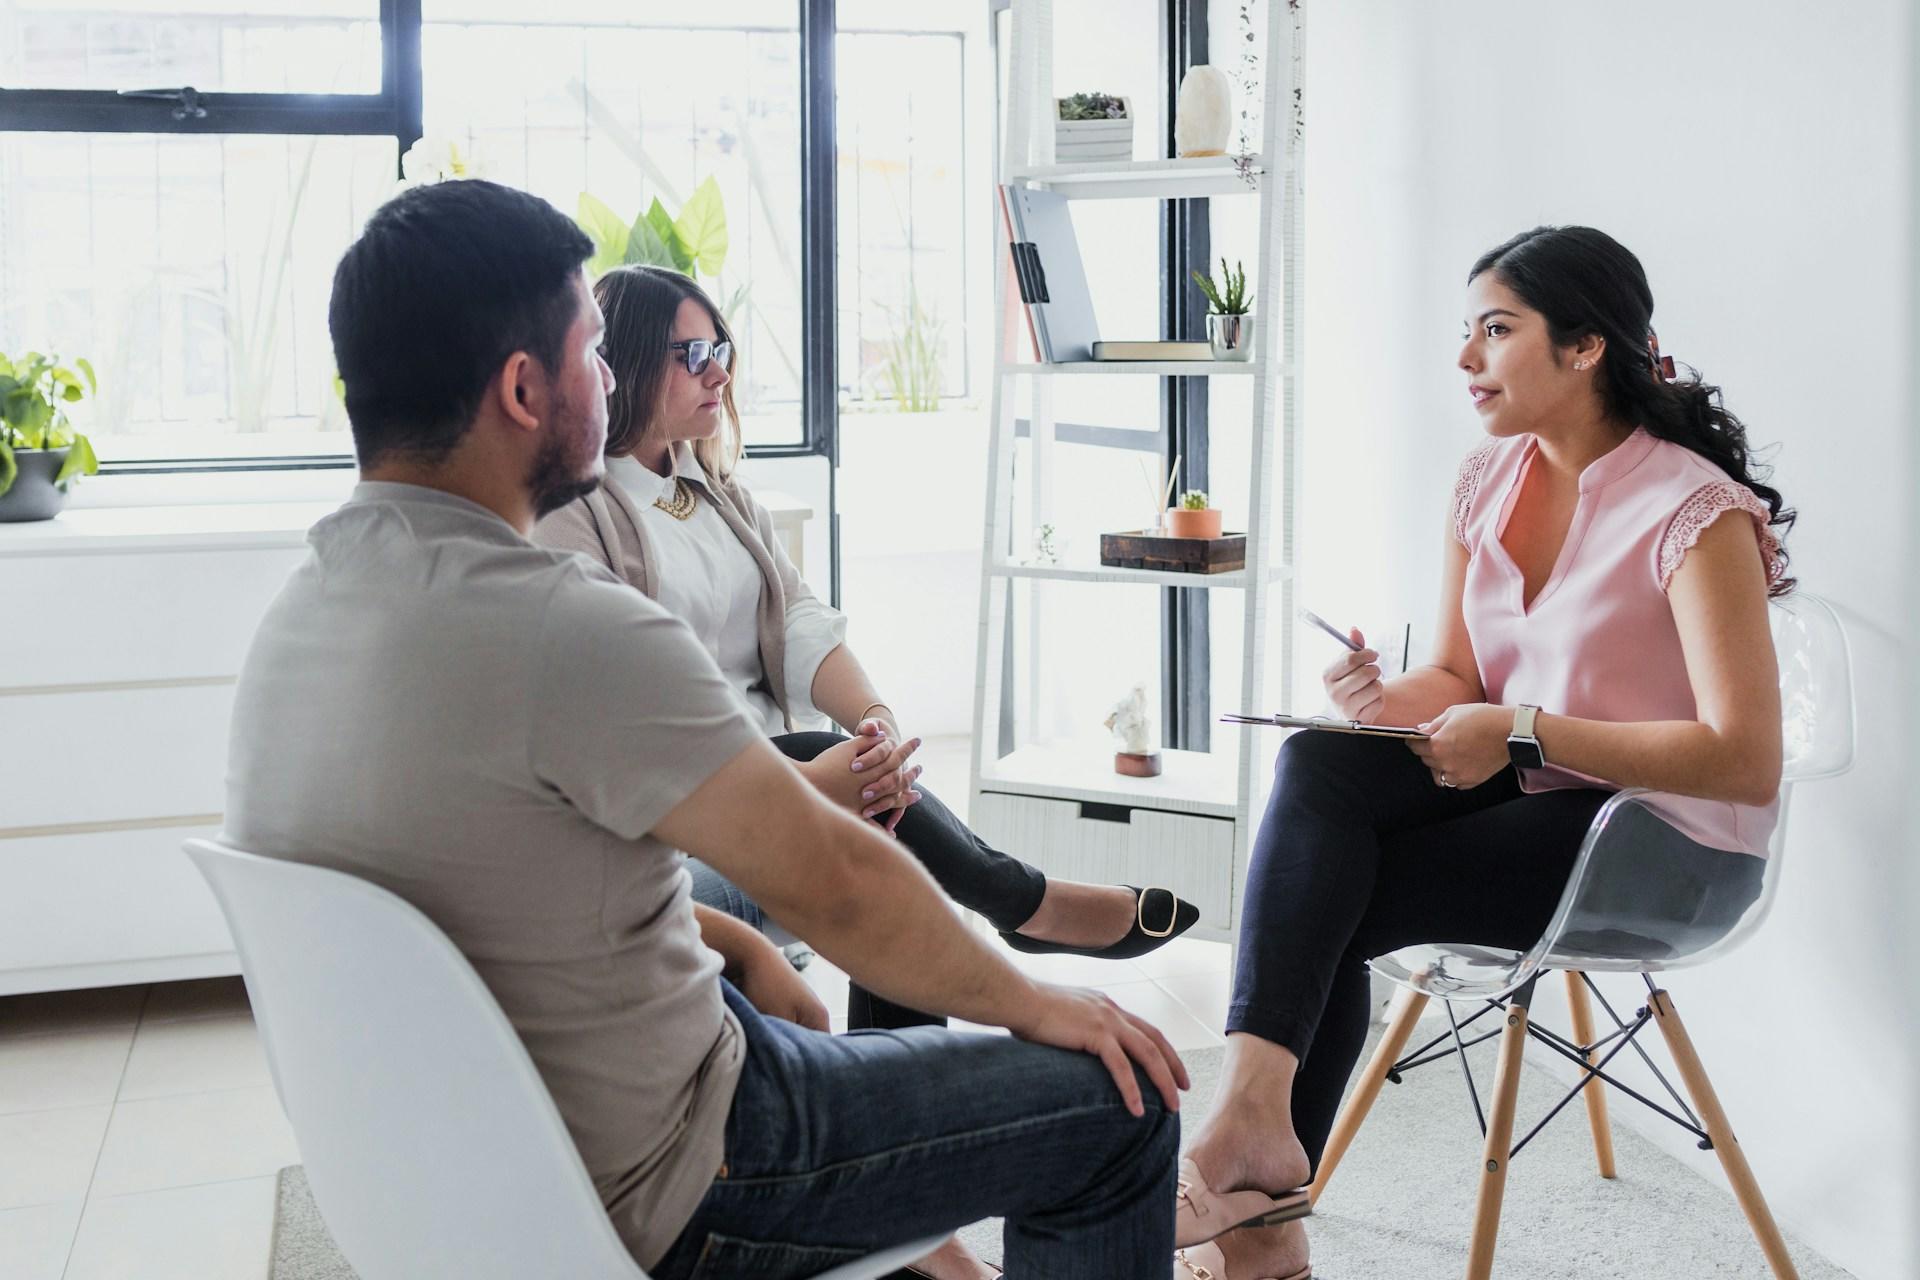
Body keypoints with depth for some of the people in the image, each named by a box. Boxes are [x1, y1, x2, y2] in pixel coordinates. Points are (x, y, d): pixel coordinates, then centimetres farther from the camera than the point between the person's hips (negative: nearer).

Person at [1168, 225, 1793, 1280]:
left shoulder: (1697, 512, -17)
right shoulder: (1487, 479, 5)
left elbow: (1746, 762, -22)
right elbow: (1456, 678, 10)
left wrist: (1525, 731, -24)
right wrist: (1389, 703, -15)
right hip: (1526, 790, 7)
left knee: (1323, 902, -20)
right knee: (1316, 764, -22)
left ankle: (1261, 1185, -11)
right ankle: (1257, 1117, -25)